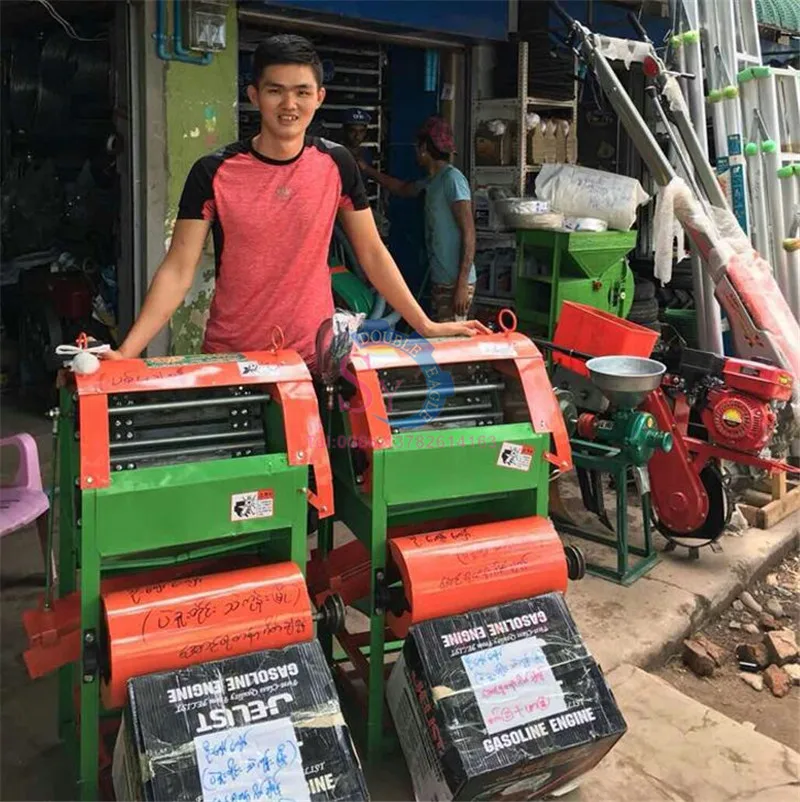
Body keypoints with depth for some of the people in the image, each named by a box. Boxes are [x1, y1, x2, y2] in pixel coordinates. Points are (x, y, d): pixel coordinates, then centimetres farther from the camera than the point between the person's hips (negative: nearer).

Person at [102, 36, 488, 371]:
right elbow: (178, 270, -9)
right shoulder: (213, 173, -9)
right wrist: (127, 351, -20)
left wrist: (425, 327, 2)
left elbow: (372, 253, 5)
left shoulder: (337, 164, -2)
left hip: (315, 356, 2)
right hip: (230, 359, -1)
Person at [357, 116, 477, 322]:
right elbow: (402, 189, 37)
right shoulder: (432, 181, 15)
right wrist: (366, 169, 38)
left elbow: (469, 233, -17)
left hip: (454, 282, -9)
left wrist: (462, 284, -22)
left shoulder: (452, 178, -12)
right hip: (440, 280, 9)